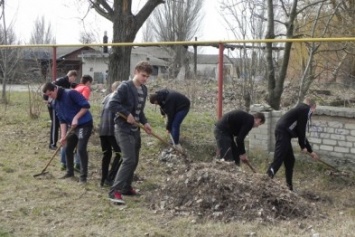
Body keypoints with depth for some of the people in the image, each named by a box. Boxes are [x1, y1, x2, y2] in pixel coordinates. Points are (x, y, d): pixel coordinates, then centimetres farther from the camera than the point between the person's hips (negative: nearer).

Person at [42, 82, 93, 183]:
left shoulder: (70, 93, -18)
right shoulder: (56, 103, 5)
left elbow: (86, 105, -21)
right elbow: (62, 120, 7)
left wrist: (76, 118, -24)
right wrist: (63, 136, -3)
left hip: (85, 124, -8)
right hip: (73, 127, 8)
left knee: (81, 149, -16)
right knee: (68, 149, 12)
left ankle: (83, 176, -7)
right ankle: (70, 172, 29)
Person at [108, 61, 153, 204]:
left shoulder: (144, 90, 10)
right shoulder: (125, 87, -15)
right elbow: (112, 104, -19)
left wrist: (145, 123, 5)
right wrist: (127, 114, -21)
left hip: (135, 130, 9)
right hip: (123, 129, -9)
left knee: (134, 160, 13)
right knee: (129, 160, -17)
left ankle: (126, 188, 27)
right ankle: (115, 191, -13)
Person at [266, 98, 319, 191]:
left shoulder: (301, 110, 29)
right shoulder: (307, 110, 2)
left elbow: (300, 133, 33)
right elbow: (301, 130, -6)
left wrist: (310, 151, 38)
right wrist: (303, 146, 4)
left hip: (283, 132, 10)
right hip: (283, 132, -10)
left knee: (290, 160, 15)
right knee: (278, 159, -18)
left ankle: (289, 186, 19)